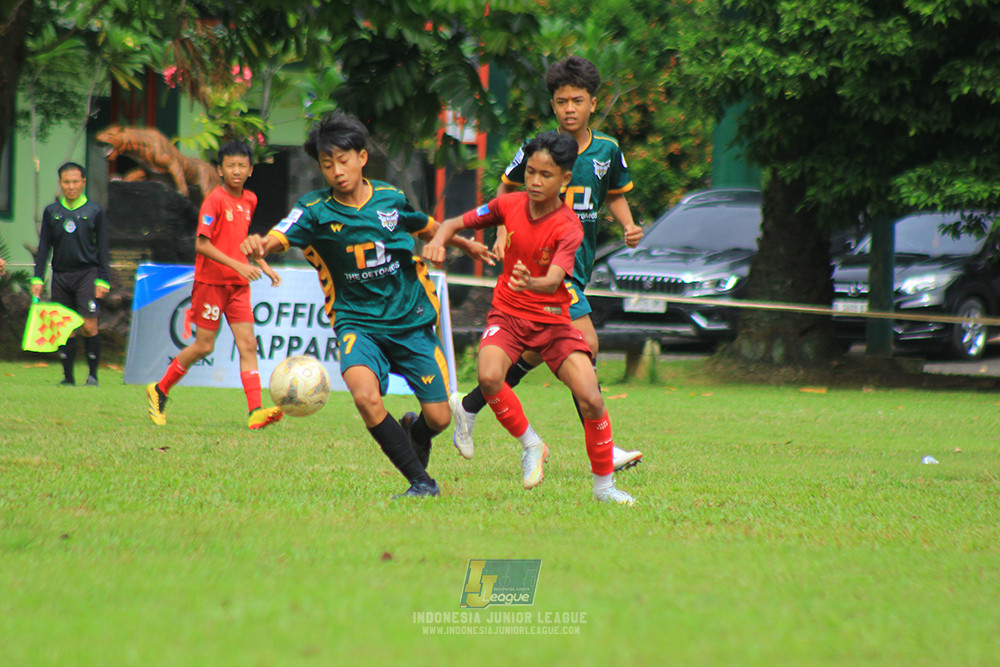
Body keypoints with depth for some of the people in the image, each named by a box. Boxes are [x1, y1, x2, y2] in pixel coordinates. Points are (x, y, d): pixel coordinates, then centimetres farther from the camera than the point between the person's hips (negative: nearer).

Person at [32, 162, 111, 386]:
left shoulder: (94, 212, 4)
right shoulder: (51, 212, 10)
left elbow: (103, 248, 6)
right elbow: (44, 247, 12)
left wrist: (103, 280, -1)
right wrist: (37, 278, 5)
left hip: (87, 274, -2)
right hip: (60, 274, 3)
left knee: (89, 326, -10)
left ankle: (92, 374, 0)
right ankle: (68, 375, 9)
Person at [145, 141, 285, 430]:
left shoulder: (249, 200, 9)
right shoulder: (215, 200, -13)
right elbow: (201, 244, -19)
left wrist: (263, 265, 17)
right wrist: (237, 265, -25)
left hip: (239, 284, 6)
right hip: (211, 281, -6)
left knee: (247, 344, -6)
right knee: (204, 346, 1)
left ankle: (256, 411, -14)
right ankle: (159, 391, 21)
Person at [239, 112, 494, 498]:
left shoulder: (392, 199, -1)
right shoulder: (315, 212, -9)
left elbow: (427, 230, 21)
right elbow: (277, 239, -28)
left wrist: (465, 244, 14)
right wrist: (256, 246, -48)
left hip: (412, 321, 2)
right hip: (358, 323, -2)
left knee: (439, 417, 0)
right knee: (366, 396, -30)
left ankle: (416, 431, 41)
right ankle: (421, 482, -15)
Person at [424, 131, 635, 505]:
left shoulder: (568, 227, -15)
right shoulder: (509, 205, -3)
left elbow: (554, 280, -30)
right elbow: (456, 223, 9)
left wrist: (533, 284, -53)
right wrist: (439, 240, -14)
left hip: (552, 319, -2)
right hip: (508, 313, 2)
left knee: (590, 399, -17)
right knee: (489, 377, -30)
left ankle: (604, 486, 5)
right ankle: (530, 445, -3)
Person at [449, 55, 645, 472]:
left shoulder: (607, 151, 4)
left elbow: (615, 195, 20)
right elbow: (507, 187, 7)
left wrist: (628, 226, 1)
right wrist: (503, 234, -5)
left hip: (579, 261, 6)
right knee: (585, 344, -15)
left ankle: (470, 406, 29)